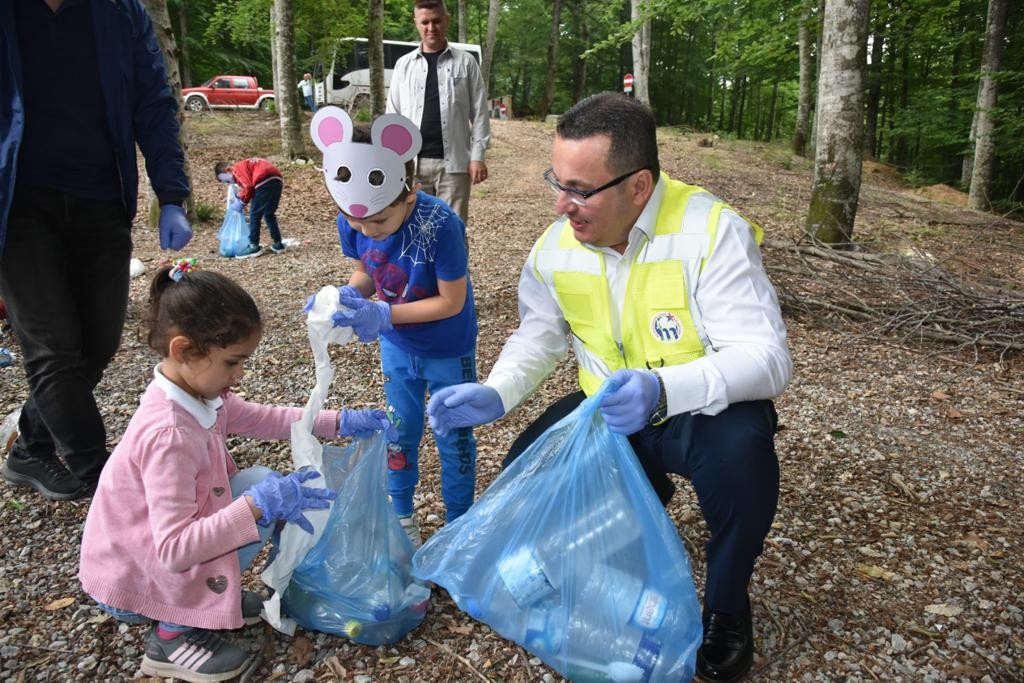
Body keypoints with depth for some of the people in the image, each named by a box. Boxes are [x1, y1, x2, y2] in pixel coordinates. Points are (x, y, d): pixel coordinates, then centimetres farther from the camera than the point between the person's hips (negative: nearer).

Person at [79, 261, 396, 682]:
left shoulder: (199, 393, -9)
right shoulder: (169, 435, -35)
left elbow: (265, 419, 6)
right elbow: (174, 550, -36)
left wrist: (340, 421, -2)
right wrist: (258, 505, -41)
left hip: (161, 546, 8)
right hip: (131, 581, -8)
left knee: (261, 484, -1)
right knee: (260, 495, -18)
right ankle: (173, 633, -6)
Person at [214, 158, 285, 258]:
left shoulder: (237, 168, 5)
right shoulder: (245, 165, 32)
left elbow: (248, 186, -8)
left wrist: (241, 201, 4)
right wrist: (240, 200, 15)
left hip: (265, 181, -9)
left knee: (254, 215, 0)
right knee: (269, 214, 21)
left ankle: (254, 247, 2)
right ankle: (277, 244, 24)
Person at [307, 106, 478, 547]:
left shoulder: (440, 225, -34)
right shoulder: (352, 221, -18)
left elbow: (451, 301, -27)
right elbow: (365, 273, -1)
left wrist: (383, 315, -34)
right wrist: (347, 296, -24)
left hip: (448, 349, -4)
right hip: (397, 346, 5)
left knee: (454, 437, 13)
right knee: (400, 431, 20)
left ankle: (458, 524, 34)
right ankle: (401, 514, 42)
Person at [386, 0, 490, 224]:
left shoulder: (465, 62, 4)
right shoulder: (404, 64, 9)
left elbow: (479, 112, 2)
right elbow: (393, 115, 10)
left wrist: (478, 156, -6)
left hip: (454, 162, -2)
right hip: (413, 162, 2)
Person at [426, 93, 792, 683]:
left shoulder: (714, 232, -26)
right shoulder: (556, 246, -9)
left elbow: (766, 357, -32)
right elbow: (539, 336, 5)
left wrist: (661, 390, -50)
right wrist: (495, 395, -15)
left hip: (703, 413, -5)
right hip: (607, 414, 5)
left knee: (742, 448, -36)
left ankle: (726, 608, -4)